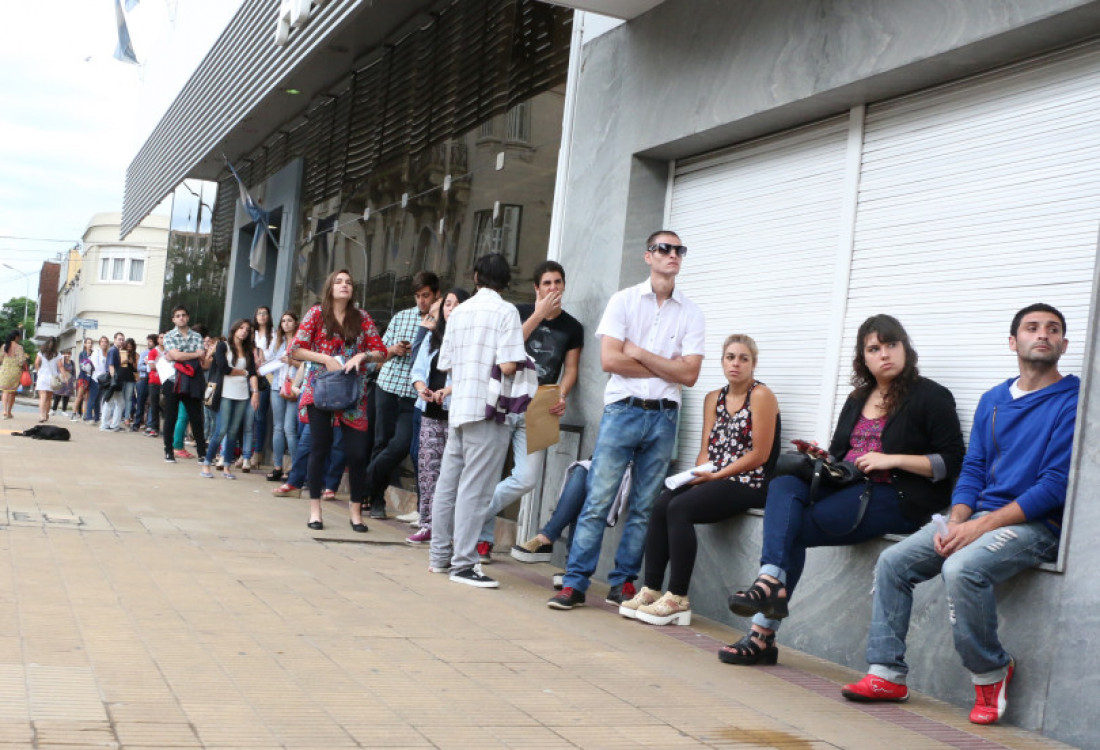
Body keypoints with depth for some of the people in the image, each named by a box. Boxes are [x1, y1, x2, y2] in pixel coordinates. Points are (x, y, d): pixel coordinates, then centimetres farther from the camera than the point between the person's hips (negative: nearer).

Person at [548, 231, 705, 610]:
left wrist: (639, 353, -6)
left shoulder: (691, 312, 8)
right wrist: (666, 368, -4)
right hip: (622, 410, -2)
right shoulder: (624, 300, 3)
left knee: (643, 507, 6)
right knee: (598, 500, -5)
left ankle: (623, 583, 14)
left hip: (663, 416, 2)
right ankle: (575, 583, -1)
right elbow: (609, 359, -8)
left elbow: (690, 374, -2)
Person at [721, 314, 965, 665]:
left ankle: (764, 623, -22)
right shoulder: (857, 400, 23)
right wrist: (821, 458, 3)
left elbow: (951, 462, -6)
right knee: (783, 483, -24)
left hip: (896, 499, -7)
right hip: (847, 487, 7)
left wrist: (893, 459, -13)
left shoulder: (931, 397, 2)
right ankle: (772, 582, -34)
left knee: (789, 527, -23)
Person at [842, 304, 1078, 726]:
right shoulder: (992, 401, 16)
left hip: (1036, 524, -7)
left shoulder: (1072, 401, -7)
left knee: (962, 568, -33)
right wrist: (955, 523, -6)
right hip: (979, 517, 7)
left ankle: (990, 673, -10)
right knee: (893, 561, -5)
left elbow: (1056, 485, -15)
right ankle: (887, 673, 1)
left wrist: (981, 526, -18)